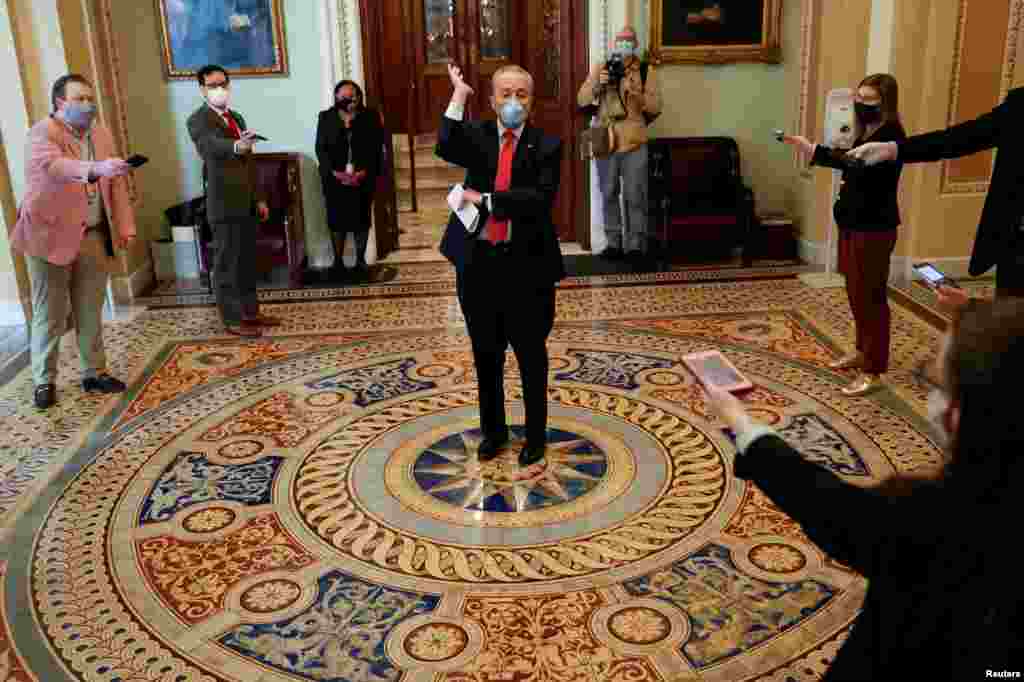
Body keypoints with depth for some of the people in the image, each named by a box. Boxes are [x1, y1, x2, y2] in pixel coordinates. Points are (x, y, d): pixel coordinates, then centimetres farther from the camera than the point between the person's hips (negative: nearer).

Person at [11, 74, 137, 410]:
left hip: (94, 236, 5)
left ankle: (94, 373, 23)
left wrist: (125, 226, 4)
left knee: (91, 312, 12)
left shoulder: (102, 134, 10)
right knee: (49, 315, 2)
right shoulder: (43, 132, -10)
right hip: (50, 235, -5)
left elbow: (116, 183, 11)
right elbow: (52, 165, -30)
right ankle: (44, 381, 13)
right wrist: (96, 168, -46)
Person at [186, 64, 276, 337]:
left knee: (247, 260, 15)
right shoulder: (198, 120, -11)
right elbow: (213, 145, -34)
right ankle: (232, 320, 7)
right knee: (227, 263, 0)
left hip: (245, 202, 8)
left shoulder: (236, 118, 14)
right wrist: (236, 146, -55)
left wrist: (259, 198, 18)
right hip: (223, 203, -8)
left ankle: (250, 311, 27)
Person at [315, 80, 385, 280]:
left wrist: (365, 171, -15)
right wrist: (334, 172, -14)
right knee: (337, 219, 3)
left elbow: (376, 147, -3)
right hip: (334, 178, 0)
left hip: (363, 177, 0)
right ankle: (338, 261, 14)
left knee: (361, 218, 6)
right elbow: (321, 148, -1)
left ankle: (360, 260, 17)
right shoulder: (326, 117, 2)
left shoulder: (370, 117, 0)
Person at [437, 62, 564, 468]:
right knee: (486, 355, 15)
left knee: (531, 355, 10)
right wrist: (459, 97, -22)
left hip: (526, 264, -2)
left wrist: (484, 199, -19)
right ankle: (493, 431, 34)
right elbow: (445, 149, -20)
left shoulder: (546, 146, -3)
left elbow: (540, 200, -18)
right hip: (478, 262, 2)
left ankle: (535, 435, 27)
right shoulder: (477, 135, 3)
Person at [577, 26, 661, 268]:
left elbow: (656, 107, -2)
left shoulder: (646, 71, 3)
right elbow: (582, 100, -2)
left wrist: (637, 94, -17)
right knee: (609, 195, 8)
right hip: (605, 142, 2)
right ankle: (613, 243, 19)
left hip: (635, 144, -2)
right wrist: (597, 85, -18)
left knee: (635, 197, -2)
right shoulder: (601, 68, 5)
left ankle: (635, 246, 4)